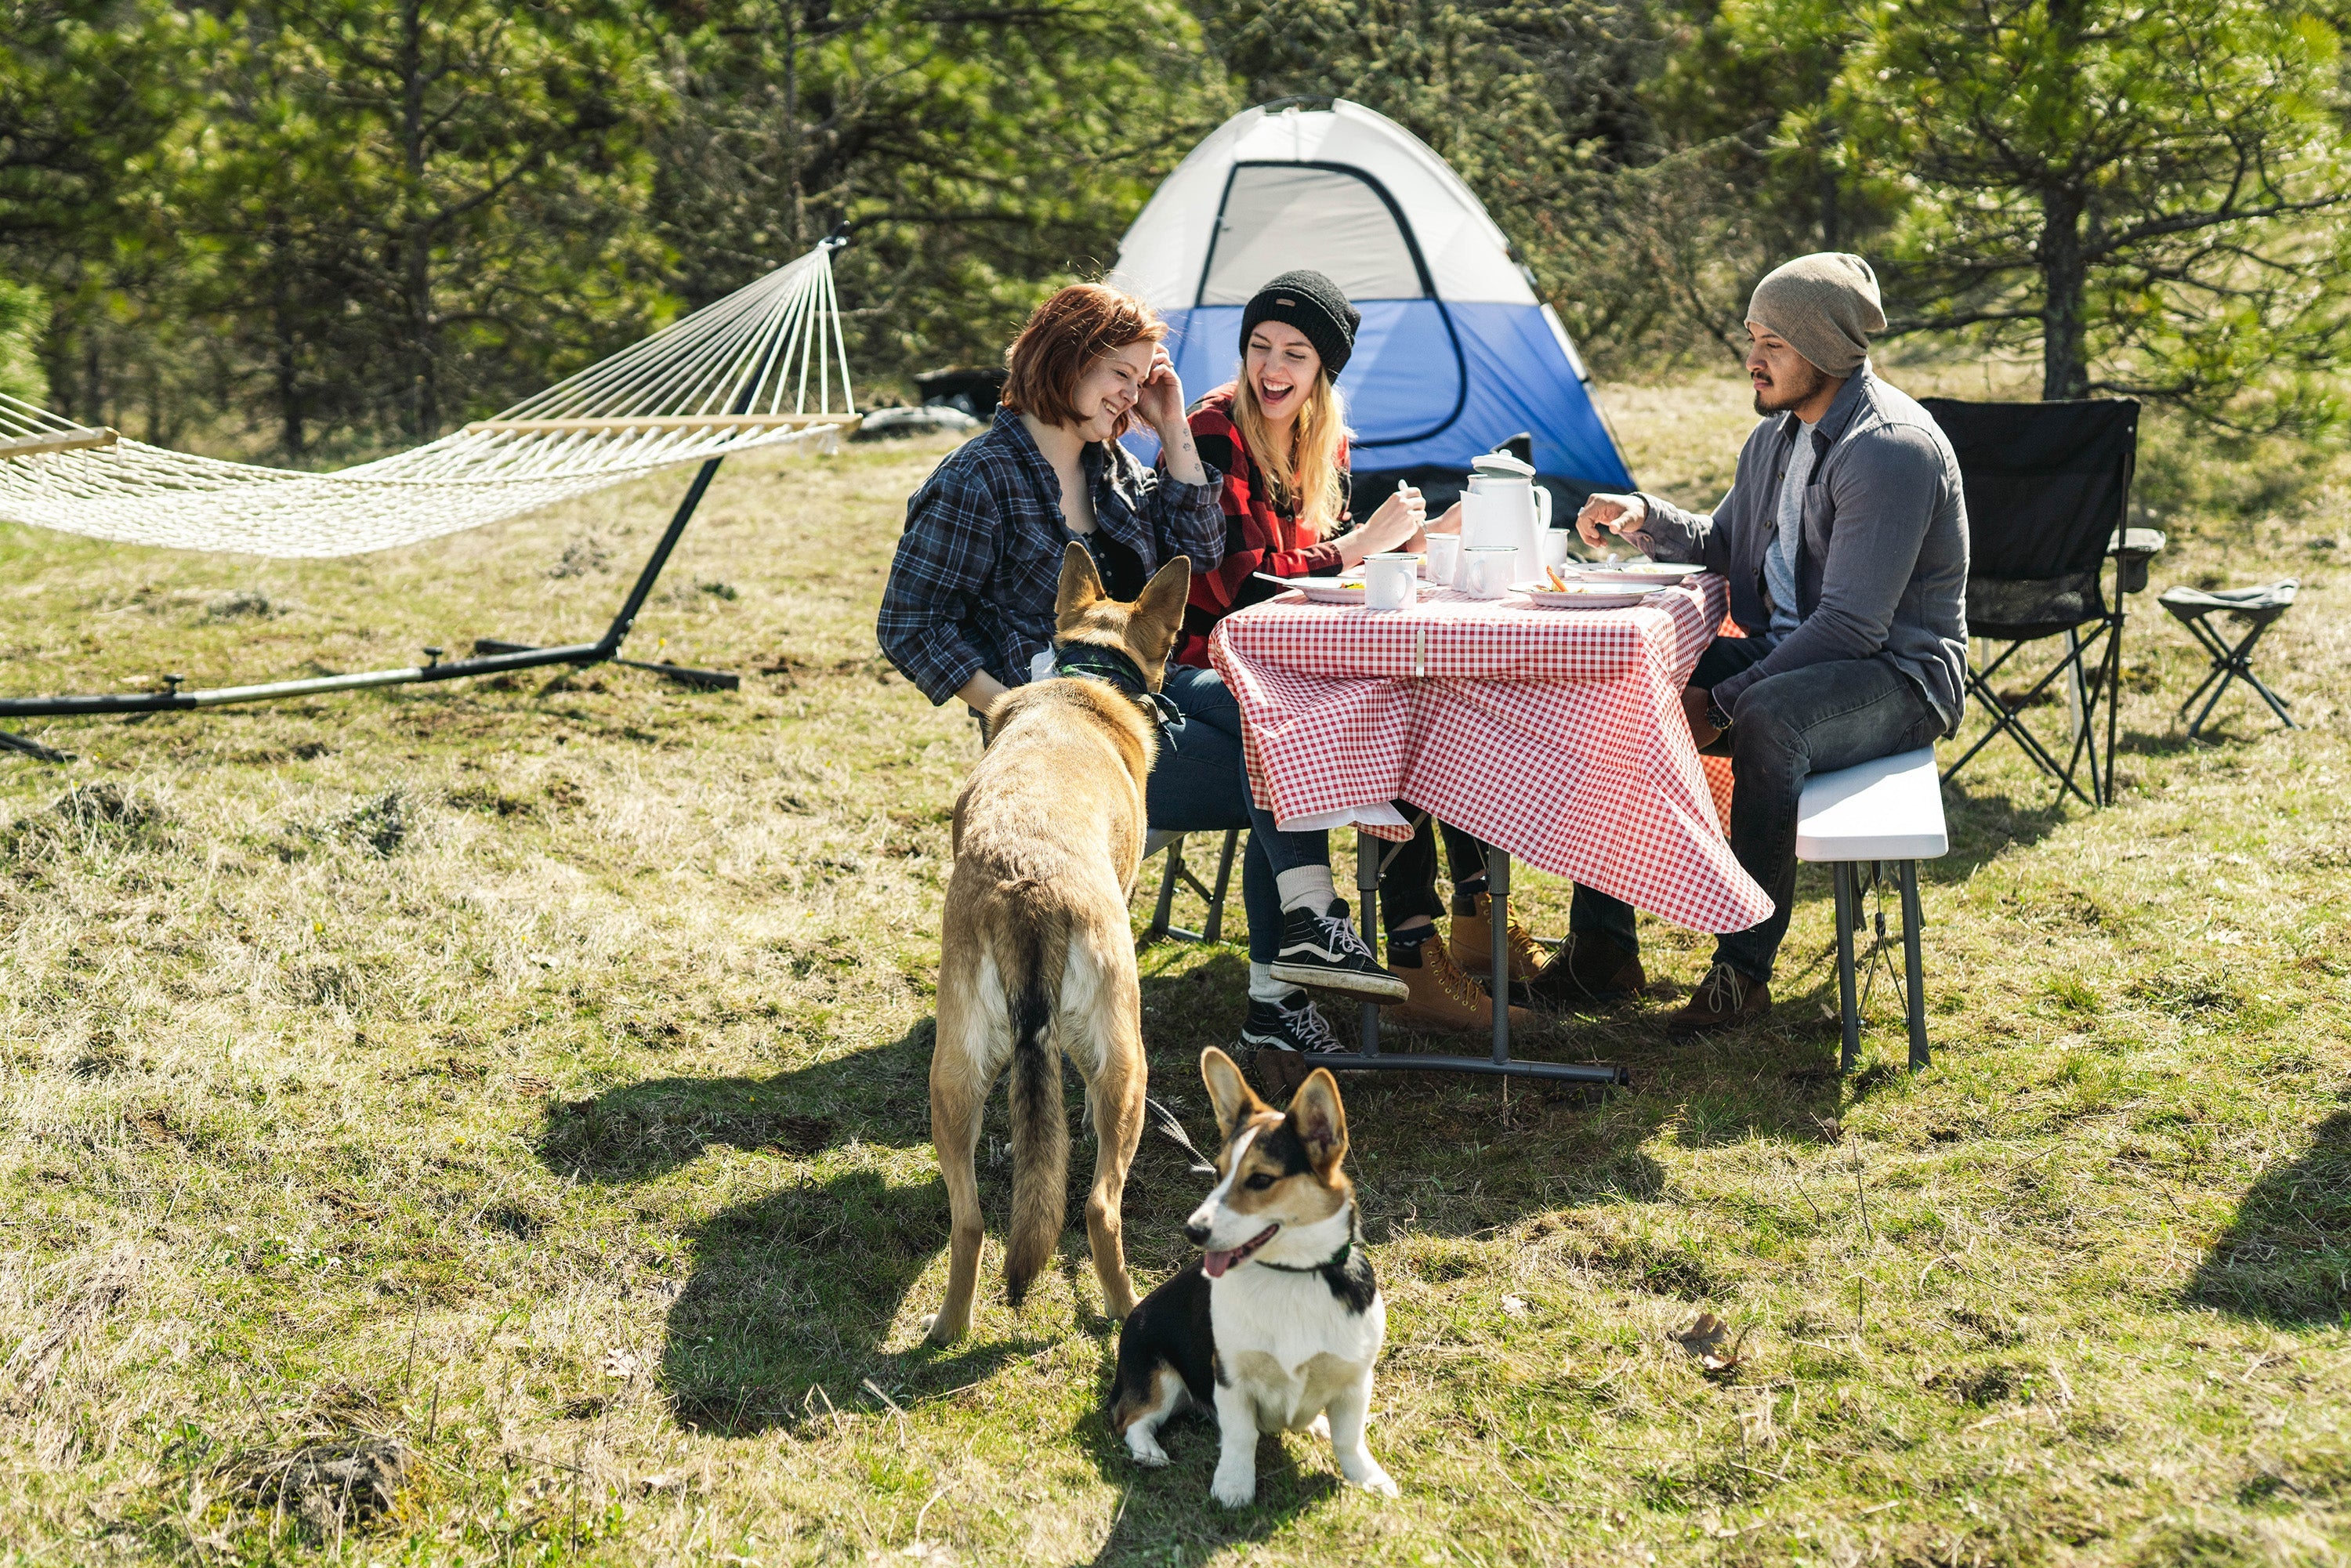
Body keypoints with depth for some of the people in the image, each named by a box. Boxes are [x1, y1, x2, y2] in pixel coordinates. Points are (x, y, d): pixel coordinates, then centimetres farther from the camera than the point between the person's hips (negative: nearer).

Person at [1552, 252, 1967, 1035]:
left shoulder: (1893, 447, -21)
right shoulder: (1777, 433, 8)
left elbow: (1851, 625, -25)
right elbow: (1724, 547, 21)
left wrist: (1723, 704, -24)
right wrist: (1645, 520, -1)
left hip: (1897, 674, -9)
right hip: (1782, 658, 9)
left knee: (1767, 720, -39)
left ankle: (1744, 970, -29)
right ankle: (1601, 948, -3)